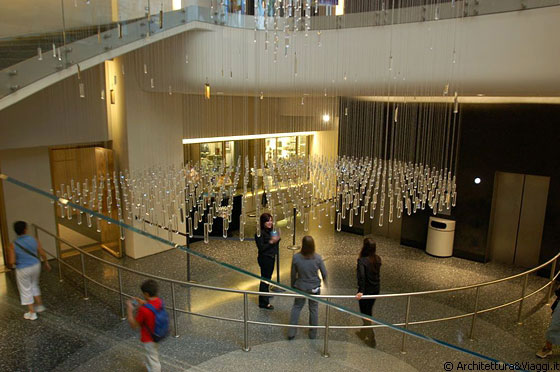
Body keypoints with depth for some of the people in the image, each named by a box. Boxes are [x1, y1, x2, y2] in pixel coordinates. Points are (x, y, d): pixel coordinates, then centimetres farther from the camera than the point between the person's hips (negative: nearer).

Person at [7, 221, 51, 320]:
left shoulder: (13, 245, -20)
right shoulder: (34, 240, -12)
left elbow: (11, 262, -18)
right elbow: (43, 254, -5)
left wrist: (10, 265, 7)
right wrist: (46, 263, 12)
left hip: (23, 270, -3)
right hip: (35, 266, 3)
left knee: (26, 290, 14)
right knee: (34, 285, 28)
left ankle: (32, 313, 24)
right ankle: (39, 305, 38)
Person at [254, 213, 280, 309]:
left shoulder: (271, 231, 6)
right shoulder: (260, 233, -20)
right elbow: (261, 248, -23)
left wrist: (277, 239, -5)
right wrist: (271, 242, -29)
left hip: (271, 257, 9)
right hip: (264, 259, -9)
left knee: (268, 277, 23)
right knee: (265, 279, -2)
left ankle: (265, 294, 44)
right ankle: (263, 302, 6)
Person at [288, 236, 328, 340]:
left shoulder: (296, 257, -16)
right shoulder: (317, 258, -17)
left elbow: (293, 274, -6)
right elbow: (324, 273, -6)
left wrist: (293, 286, 11)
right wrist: (326, 284, 15)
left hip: (300, 287, 0)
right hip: (314, 288, 0)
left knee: (296, 307, 19)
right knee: (314, 309, 17)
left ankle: (291, 332, 22)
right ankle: (313, 334, 29)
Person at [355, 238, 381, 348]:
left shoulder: (362, 260, -24)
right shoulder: (377, 259, -3)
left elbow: (361, 276, -35)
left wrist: (361, 291, -36)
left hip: (366, 291, -6)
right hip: (375, 290, 7)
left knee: (365, 314, 11)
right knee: (368, 311, 24)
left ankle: (372, 340, 15)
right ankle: (364, 333, 41)